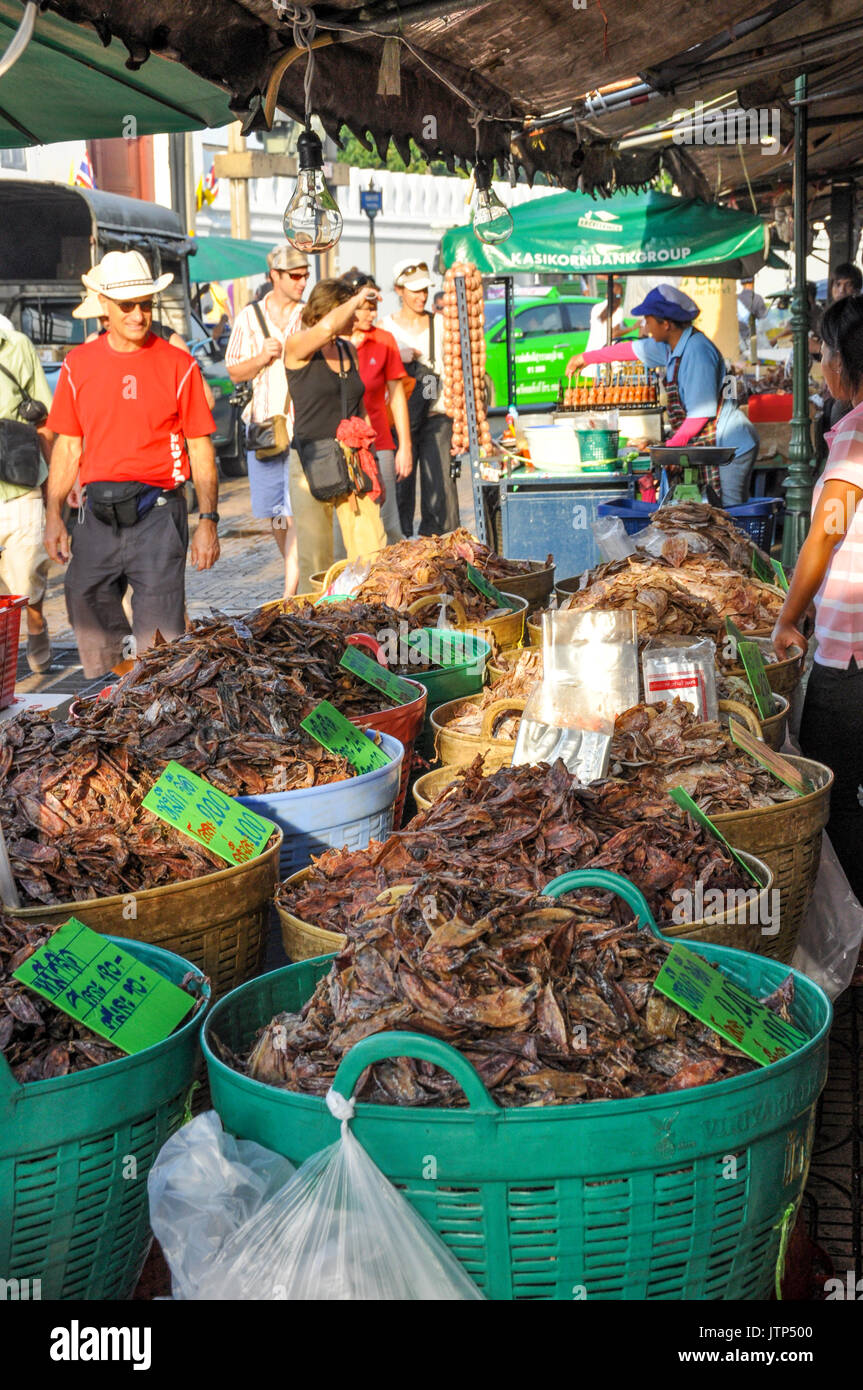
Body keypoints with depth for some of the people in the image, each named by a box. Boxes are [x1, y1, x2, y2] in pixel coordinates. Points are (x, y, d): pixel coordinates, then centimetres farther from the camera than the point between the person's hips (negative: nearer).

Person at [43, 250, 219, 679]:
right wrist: (53, 514, 5)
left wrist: (208, 520, -6)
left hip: (158, 513, -3)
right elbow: (68, 446, 12)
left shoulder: (178, 366, 1)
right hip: (99, 513, 3)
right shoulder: (78, 365, 9)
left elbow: (201, 450, 1)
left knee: (160, 637, -5)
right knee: (86, 612, 8)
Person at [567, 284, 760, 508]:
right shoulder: (673, 345, 11)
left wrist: (671, 447, -9)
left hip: (731, 447, -9)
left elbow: (702, 412, -19)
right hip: (715, 447, 9)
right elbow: (632, 350, 29)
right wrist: (586, 358, 40)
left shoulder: (697, 350, -18)